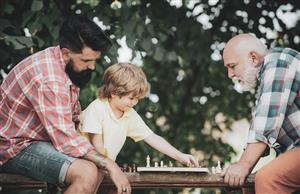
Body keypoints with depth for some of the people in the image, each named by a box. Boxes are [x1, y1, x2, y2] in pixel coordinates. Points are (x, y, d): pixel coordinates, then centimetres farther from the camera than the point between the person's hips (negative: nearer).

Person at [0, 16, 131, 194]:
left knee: (99, 165, 9)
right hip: (14, 148, -10)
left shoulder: (71, 66, 3)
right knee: (87, 173, -26)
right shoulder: (49, 79, -29)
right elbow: (65, 139, -31)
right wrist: (110, 165, -25)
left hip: (40, 138, 10)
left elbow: (75, 115, 15)